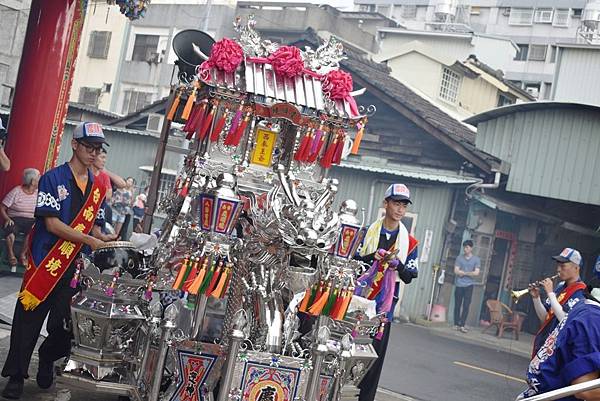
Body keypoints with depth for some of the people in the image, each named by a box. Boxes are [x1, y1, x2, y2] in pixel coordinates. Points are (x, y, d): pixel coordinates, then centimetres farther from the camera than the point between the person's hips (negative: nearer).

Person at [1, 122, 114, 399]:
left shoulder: (98, 187, 12)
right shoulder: (53, 178, -5)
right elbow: (52, 223, -13)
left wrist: (105, 242, -5)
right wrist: (89, 240, -17)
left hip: (77, 267, 4)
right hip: (45, 262, -4)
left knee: (65, 326, 4)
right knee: (28, 320, 2)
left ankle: (47, 358, 33)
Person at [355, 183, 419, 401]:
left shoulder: (409, 242, 8)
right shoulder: (367, 232, 5)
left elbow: (409, 277, 6)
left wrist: (398, 264, -14)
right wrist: (372, 257, -16)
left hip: (384, 304, 1)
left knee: (376, 354, 1)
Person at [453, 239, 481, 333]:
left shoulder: (476, 259, 1)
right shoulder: (459, 258, 4)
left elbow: (476, 273, -9)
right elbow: (456, 271, -5)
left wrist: (464, 273, -7)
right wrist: (469, 273, -7)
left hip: (469, 285, -1)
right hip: (459, 284, 1)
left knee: (466, 306, -5)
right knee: (457, 305, 5)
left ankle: (462, 325, -4)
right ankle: (456, 324, 11)